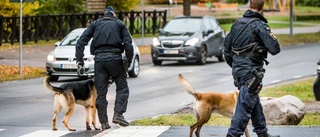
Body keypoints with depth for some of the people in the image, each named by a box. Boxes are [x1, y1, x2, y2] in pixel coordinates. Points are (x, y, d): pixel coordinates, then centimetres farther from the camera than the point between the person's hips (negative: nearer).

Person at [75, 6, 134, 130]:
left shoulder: (95, 24, 17)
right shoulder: (119, 24, 13)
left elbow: (81, 41, 6)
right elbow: (128, 44, 0)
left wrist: (79, 59, 6)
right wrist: (129, 61, 7)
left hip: (99, 59, 2)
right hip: (115, 58, -2)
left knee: (101, 91, 5)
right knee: (122, 87, 9)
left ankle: (103, 122, 3)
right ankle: (118, 114, -8)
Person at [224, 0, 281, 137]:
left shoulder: (237, 23, 8)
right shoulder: (259, 25, -14)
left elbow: (227, 47, 15)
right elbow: (275, 49, -19)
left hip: (238, 69, 8)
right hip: (251, 71, -8)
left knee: (255, 103, 20)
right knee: (245, 105, -6)